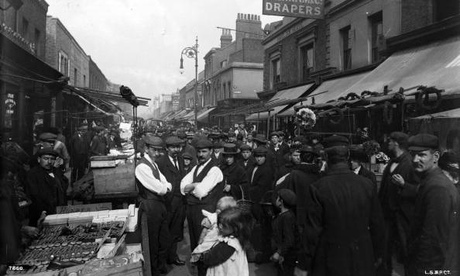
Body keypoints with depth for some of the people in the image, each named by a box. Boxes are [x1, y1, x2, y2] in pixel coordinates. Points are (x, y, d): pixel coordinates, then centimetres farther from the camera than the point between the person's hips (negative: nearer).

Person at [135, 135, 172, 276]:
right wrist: (166, 187, -2)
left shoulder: (153, 164, 11)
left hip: (160, 204, 9)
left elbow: (166, 186, 9)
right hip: (150, 206, -9)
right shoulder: (142, 167, -19)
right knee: (152, 240, 8)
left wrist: (165, 186, -11)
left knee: (164, 237, 19)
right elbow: (159, 189, -21)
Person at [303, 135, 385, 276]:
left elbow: (313, 231, -12)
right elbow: (377, 224, 2)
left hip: (330, 261, -3)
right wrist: (377, 254, 16)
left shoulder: (317, 188, -17)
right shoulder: (367, 184, -8)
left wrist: (310, 261, 1)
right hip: (362, 259, 3)